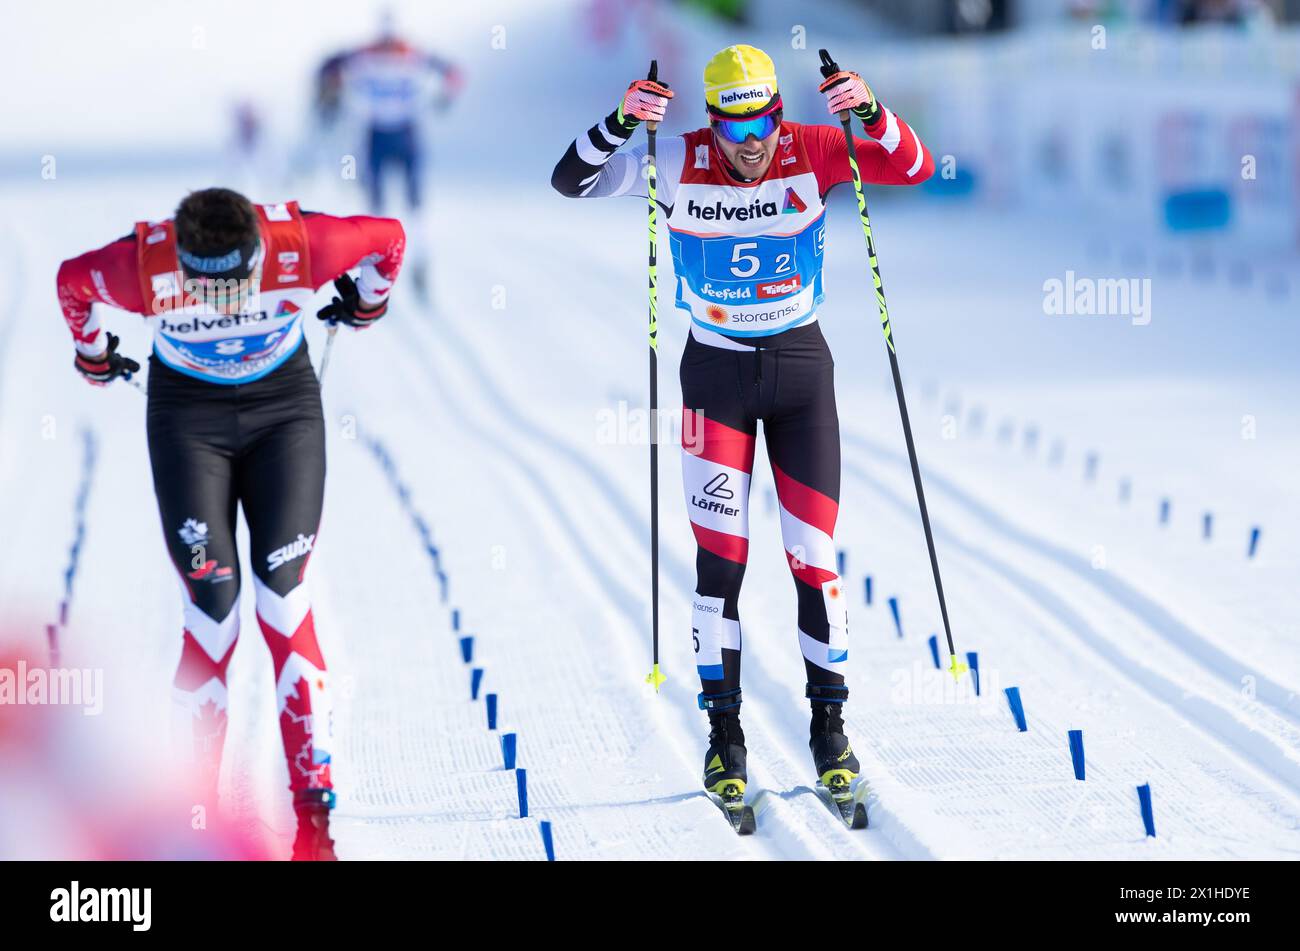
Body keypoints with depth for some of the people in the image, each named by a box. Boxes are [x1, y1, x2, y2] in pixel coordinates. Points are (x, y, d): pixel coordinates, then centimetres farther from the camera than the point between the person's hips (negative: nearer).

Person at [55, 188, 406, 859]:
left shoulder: (301, 245, -30)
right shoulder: (143, 265, -29)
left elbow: (388, 240, -10)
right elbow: (72, 280, -5)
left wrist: (366, 304, 10)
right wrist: (94, 356, 12)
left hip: (284, 406, 0)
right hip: (187, 412, 0)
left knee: (283, 600, -8)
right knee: (211, 615, -7)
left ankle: (313, 815, -5)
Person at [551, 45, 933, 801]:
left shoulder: (810, 153, -12)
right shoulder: (681, 163, -12)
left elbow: (916, 170, -16)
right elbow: (571, 183, -12)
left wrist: (871, 113, -33)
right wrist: (619, 123, -29)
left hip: (802, 369, 1)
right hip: (717, 374, -1)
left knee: (815, 554, 1)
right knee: (720, 557, -5)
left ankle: (830, 725, 15)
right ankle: (726, 733, 6)